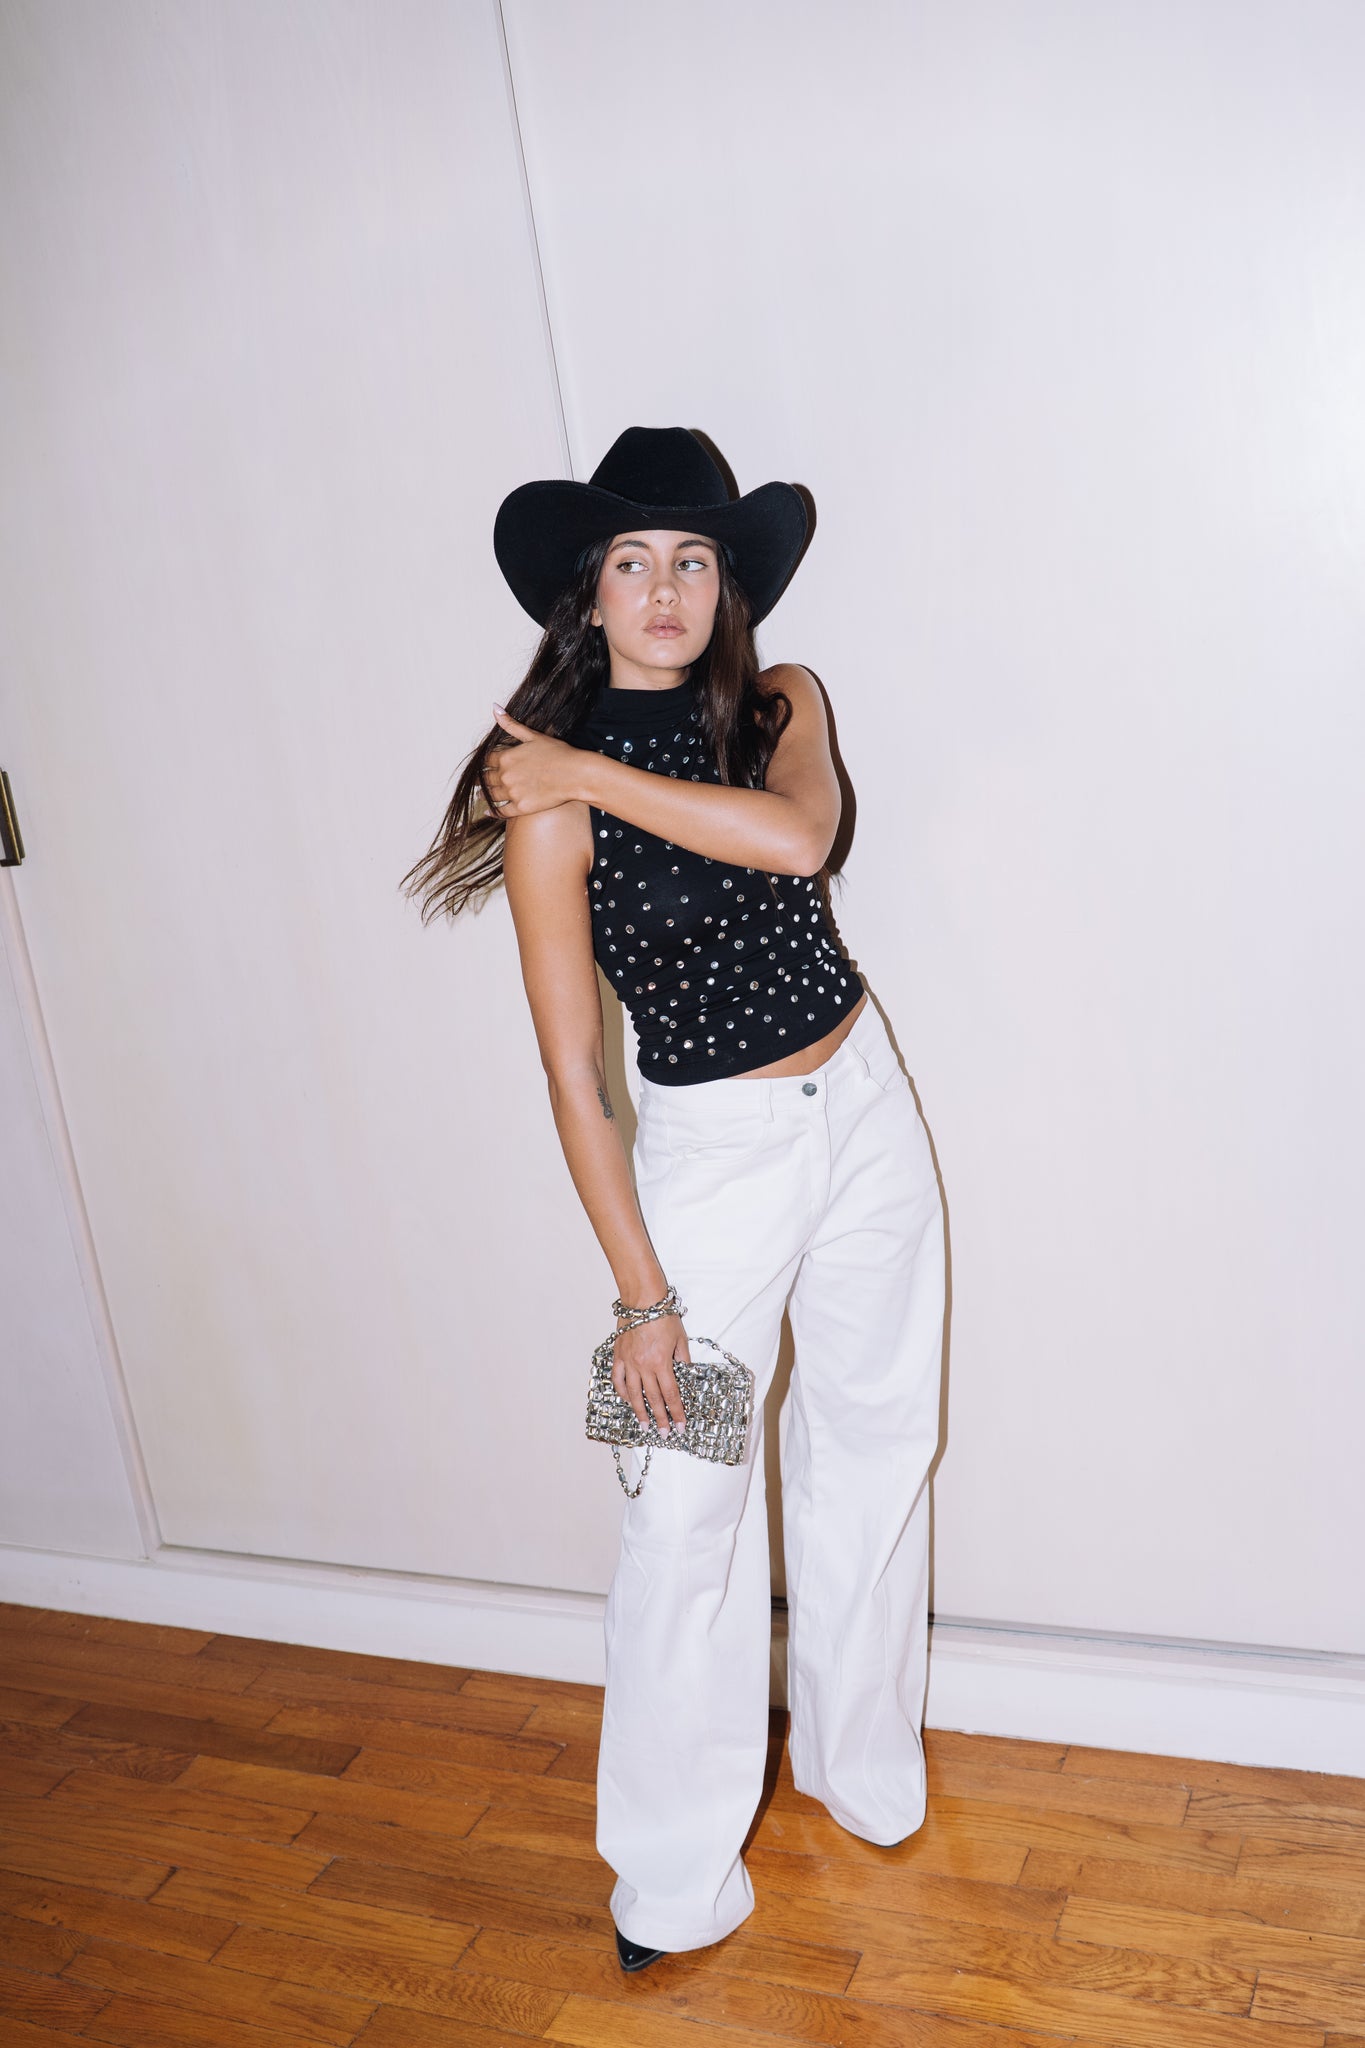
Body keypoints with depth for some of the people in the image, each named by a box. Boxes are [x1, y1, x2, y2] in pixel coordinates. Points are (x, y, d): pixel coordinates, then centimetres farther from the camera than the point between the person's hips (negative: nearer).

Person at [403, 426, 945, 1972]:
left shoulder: (783, 705, 1)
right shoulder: (549, 799, -12)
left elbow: (798, 837, -24)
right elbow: (574, 1078, -13)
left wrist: (592, 770, -20)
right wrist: (641, 1293, -13)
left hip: (867, 1108, 5)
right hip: (713, 1150, -4)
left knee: (873, 1451, 16)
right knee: (688, 1511, 0)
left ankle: (862, 1762, 39)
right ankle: (672, 1877, 20)